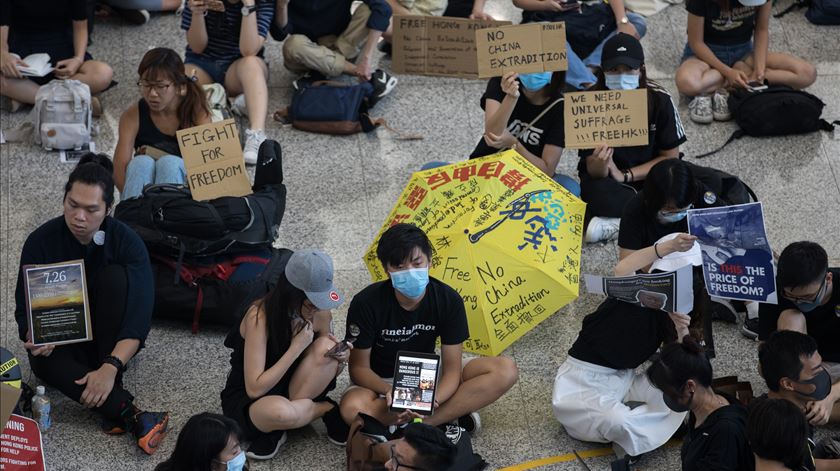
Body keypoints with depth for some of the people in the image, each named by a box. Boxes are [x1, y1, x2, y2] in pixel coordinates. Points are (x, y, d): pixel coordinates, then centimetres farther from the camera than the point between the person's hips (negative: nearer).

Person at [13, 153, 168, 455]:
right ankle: (130, 415, -45)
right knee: (44, 361, -35)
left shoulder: (127, 242, -17)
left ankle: (112, 401, -29)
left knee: (115, 276, -28)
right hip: (61, 341, 0)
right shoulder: (41, 242, -14)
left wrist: (111, 367, -40)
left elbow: (140, 316, -24)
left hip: (111, 341, 0)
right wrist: (35, 338, -36)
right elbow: (24, 310, -11)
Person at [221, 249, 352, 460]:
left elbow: (326, 373, 5)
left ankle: (275, 432, -13)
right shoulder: (259, 317, -26)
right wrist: (297, 347, -30)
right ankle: (325, 409, -8)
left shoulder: (320, 313, -10)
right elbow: (255, 389, -29)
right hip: (247, 401, -5)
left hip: (291, 389, 5)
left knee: (326, 346, -24)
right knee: (278, 411, -42)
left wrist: (339, 360, -19)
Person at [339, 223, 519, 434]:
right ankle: (450, 415, -24)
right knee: (352, 408, -40)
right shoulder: (367, 303, -21)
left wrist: (432, 400, -37)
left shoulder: (448, 300, -15)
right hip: (381, 381, -2)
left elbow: (452, 368, -15)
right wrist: (389, 391, -35)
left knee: (506, 371, -19)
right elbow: (359, 367, -13)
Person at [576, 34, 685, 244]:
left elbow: (670, 157, -4)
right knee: (595, 193, -37)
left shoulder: (659, 99, -12)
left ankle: (615, 225, -23)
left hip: (648, 175, 2)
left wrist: (625, 175, -13)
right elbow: (595, 173, -16)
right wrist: (600, 162, -41)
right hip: (607, 179, -2)